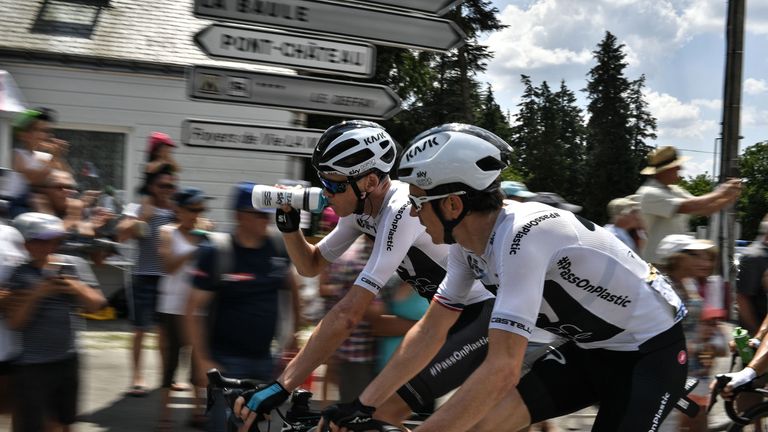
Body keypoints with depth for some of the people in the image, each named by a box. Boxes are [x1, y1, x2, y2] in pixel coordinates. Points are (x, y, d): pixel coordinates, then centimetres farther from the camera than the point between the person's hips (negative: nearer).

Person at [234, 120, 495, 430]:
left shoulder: (402, 210, -27)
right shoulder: (361, 206, 0)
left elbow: (347, 314, -32)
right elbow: (311, 265, 12)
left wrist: (279, 388, -31)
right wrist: (288, 226, -8)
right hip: (455, 313, 9)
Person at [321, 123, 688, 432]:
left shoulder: (521, 238, -33)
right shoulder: (468, 243, -6)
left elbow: (502, 370, -38)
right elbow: (430, 331, 2)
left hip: (651, 350, -7)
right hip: (593, 348, 8)